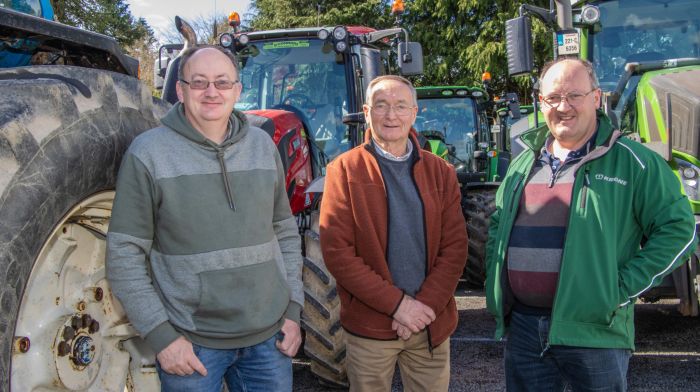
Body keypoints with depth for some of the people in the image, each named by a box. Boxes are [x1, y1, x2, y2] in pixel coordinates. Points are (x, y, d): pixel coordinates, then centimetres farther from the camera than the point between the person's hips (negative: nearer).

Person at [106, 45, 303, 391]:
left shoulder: (262, 145, 4)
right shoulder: (148, 152, -9)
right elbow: (125, 256, -8)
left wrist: (293, 310, 6)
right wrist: (161, 335, -12)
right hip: (191, 343, -3)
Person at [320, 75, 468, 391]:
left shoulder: (440, 172, 4)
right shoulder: (345, 170, -5)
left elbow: (455, 247, 0)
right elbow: (336, 252, -11)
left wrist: (426, 305, -13)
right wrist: (396, 303, -15)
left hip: (432, 324, 3)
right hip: (369, 328, -2)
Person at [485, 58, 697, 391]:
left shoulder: (633, 163, -4)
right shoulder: (523, 163, 11)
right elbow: (497, 226, 20)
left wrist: (623, 287, -12)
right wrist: (495, 289, 8)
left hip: (594, 330, -4)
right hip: (521, 327, 5)